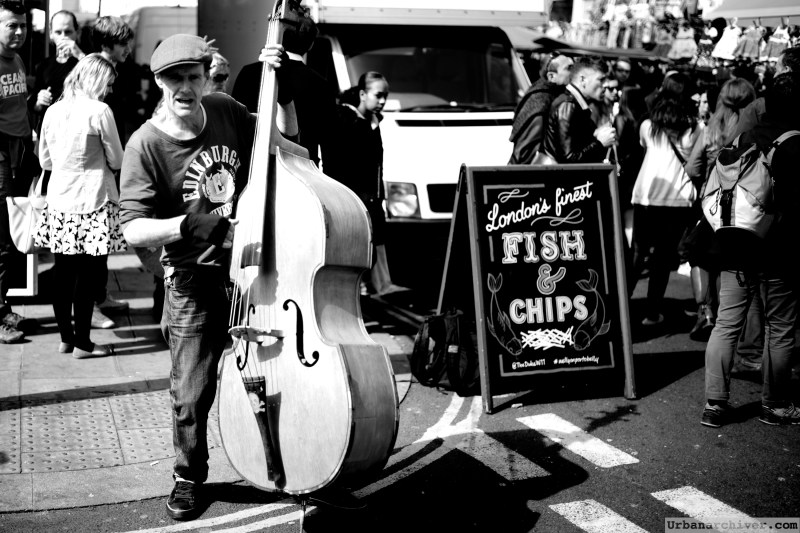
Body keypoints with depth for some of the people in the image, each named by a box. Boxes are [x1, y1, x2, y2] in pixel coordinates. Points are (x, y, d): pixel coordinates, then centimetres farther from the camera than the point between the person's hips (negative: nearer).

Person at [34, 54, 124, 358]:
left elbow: (45, 161, 14)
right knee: (88, 276, 2)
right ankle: (82, 343, 8)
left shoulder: (53, 111, 5)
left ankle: (66, 338, 21)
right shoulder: (99, 111, -10)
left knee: (63, 274, 11)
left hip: (59, 202, 6)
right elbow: (117, 162, -3)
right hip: (92, 203, -5)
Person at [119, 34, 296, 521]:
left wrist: (284, 95, -1)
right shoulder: (146, 144, -13)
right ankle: (190, 477, 26)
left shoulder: (226, 111, -1)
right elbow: (133, 228, -17)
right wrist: (186, 225, -33)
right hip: (195, 283, -3)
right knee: (191, 395, -1)